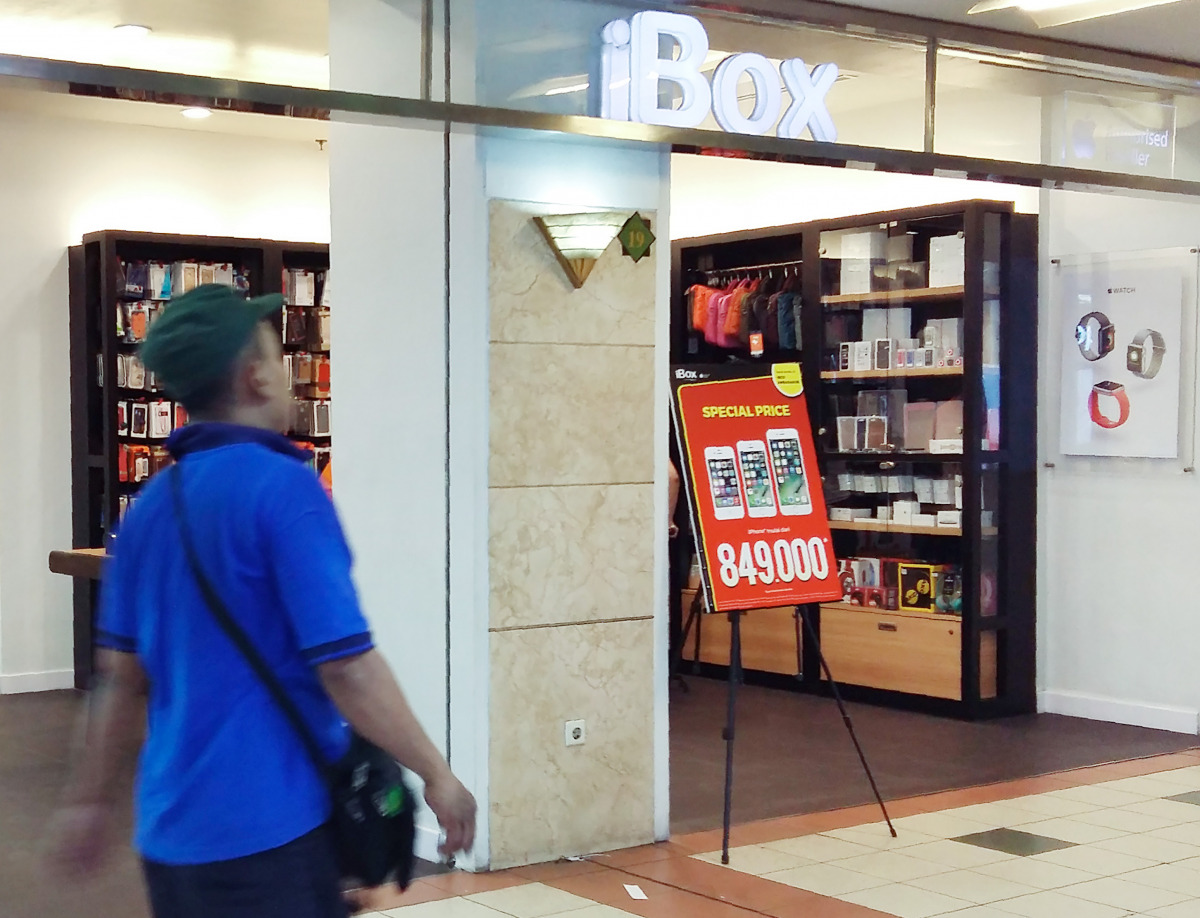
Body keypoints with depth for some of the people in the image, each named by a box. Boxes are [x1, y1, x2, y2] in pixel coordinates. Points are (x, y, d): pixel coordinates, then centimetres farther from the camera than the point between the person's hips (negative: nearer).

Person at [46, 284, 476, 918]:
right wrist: (437, 775, -9)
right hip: (264, 828, -7)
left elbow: (122, 673, 13)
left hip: (170, 825, 7)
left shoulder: (152, 504, 6)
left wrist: (89, 799, 21)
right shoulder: (284, 489, -16)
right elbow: (347, 668, -18)